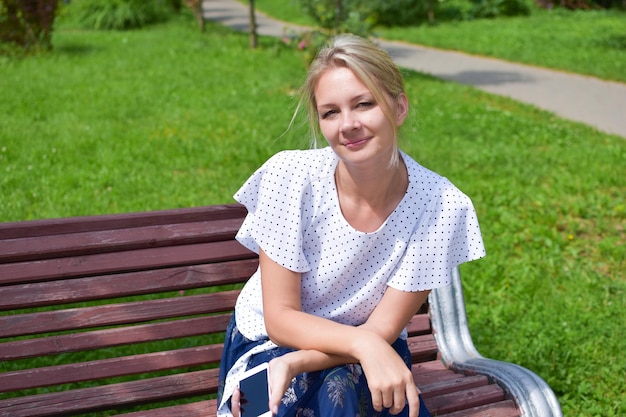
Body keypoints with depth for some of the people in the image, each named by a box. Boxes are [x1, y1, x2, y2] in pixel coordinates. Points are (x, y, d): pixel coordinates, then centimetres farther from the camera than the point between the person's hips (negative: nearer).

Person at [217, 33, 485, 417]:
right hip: (269, 341, 0)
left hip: (366, 356, 1)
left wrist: (293, 365, -26)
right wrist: (363, 342, -31)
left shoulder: (441, 206, -18)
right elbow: (280, 318, -16)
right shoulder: (291, 176, -20)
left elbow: (382, 330, -13)